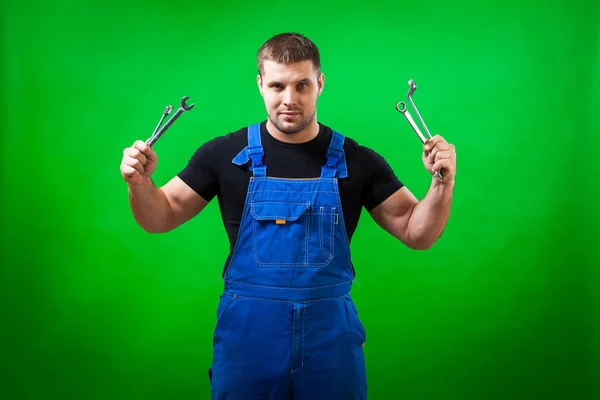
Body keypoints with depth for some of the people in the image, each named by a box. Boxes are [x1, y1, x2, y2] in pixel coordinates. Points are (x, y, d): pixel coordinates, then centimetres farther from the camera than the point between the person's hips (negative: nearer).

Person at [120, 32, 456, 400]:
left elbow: (416, 233, 1)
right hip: (246, 333, 0)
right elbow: (161, 218, 3)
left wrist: (442, 182, -16)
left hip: (331, 335, 1)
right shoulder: (225, 154, -3)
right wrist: (140, 183, -16)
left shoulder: (356, 161, -1)